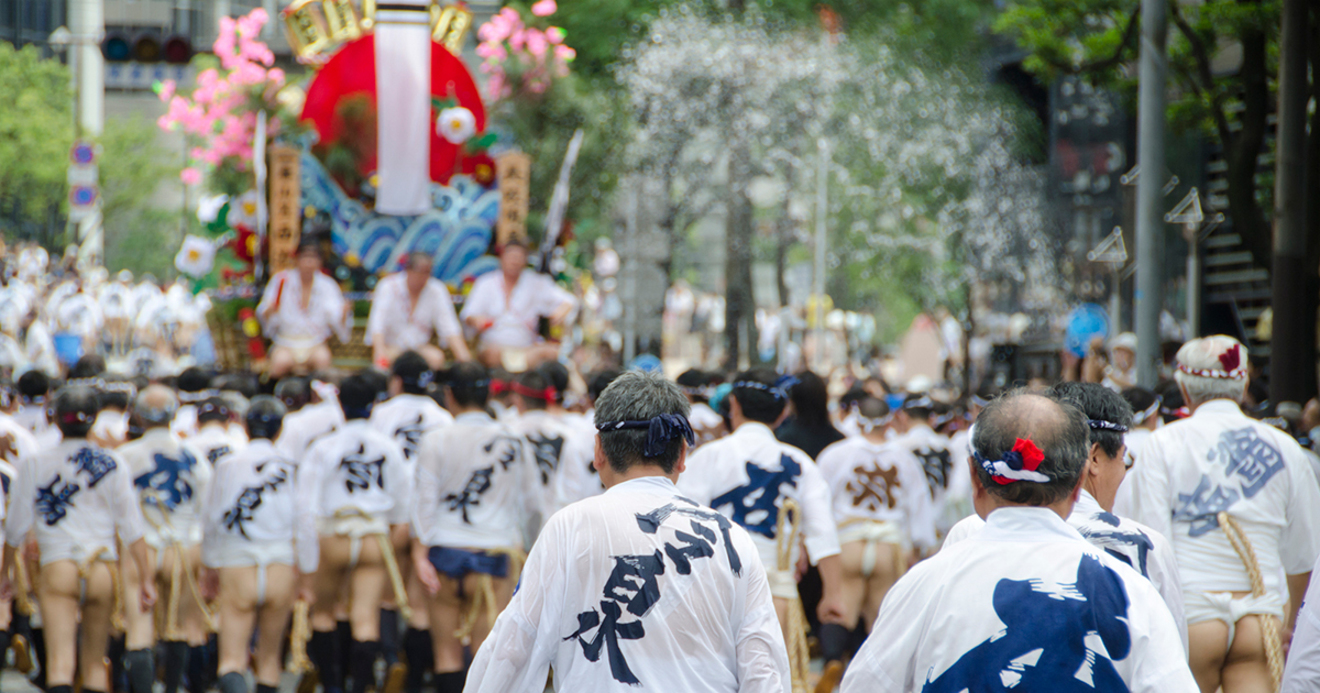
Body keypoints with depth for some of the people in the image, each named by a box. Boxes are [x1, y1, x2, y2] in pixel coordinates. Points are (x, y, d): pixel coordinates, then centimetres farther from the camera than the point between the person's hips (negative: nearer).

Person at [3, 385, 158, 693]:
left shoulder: (34, 465, 2)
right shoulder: (113, 466, 4)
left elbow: (16, 528, 6)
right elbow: (132, 528, 0)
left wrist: (5, 573, 20)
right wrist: (146, 579, 4)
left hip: (57, 567, -2)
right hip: (102, 569, 2)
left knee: (60, 664, -12)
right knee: (95, 662, 16)